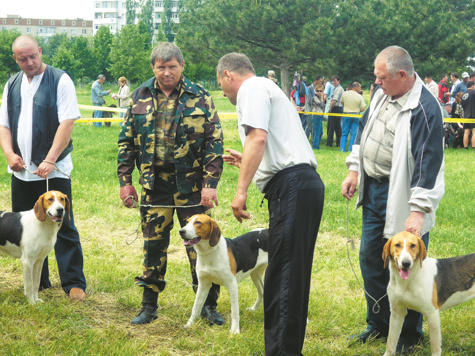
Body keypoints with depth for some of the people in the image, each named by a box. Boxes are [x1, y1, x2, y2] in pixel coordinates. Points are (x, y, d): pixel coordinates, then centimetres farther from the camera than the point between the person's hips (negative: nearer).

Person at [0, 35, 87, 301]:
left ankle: (74, 283, 3)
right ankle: (37, 282, 22)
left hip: (54, 169, -5)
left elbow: (67, 123, -12)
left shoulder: (60, 80, -5)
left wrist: (49, 161, -19)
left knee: (63, 227, -4)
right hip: (21, 170, 6)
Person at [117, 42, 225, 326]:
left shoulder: (199, 97, -2)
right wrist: (125, 180, 5)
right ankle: (149, 305, 21)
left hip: (191, 186, -2)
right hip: (154, 185, 2)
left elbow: (215, 142, -4)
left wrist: (211, 183, -10)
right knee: (154, 246, 9)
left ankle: (209, 305, 14)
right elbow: (127, 141, 10)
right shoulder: (141, 97, 6)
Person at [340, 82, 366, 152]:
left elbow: (342, 102, 12)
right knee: (353, 134, 5)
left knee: (344, 133, 9)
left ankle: (342, 149, 5)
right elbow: (363, 108, -10)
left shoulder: (345, 94, -3)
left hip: (346, 114, 1)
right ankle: (351, 149, 3)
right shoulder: (359, 97, -8)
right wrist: (357, 110, 8)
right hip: (356, 115, -1)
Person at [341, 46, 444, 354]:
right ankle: (379, 323, 32)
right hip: (373, 190, 9)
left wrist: (418, 210, -30)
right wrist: (354, 170, 15)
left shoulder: (425, 109, -22)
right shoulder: (382, 94, 5)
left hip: (402, 196, -8)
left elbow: (428, 163, -26)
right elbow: (364, 129, 20)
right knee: (370, 258, 16)